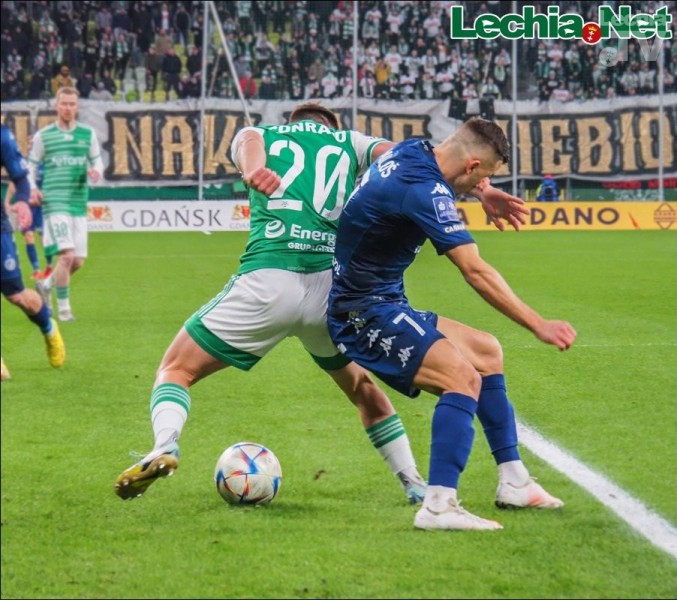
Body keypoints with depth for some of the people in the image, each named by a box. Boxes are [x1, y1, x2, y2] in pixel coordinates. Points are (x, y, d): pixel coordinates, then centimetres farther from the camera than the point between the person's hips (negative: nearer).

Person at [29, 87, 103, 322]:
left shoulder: (88, 134, 9)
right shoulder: (43, 136, 2)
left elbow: (97, 162, 16)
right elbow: (30, 166, 7)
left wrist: (96, 172, -9)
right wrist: (32, 189, -12)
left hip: (79, 204, 4)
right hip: (54, 203, -4)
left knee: (77, 262, 6)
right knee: (66, 255, -18)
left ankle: (46, 285, 34)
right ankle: (63, 307, -4)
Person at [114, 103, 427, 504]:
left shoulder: (262, 136, 22)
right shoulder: (350, 142, 24)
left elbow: (249, 143, -3)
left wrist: (254, 169, -27)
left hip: (267, 280, -2)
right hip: (334, 286, 2)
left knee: (176, 369, 11)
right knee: (362, 386, 30)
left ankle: (165, 447, -17)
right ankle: (415, 485, 27)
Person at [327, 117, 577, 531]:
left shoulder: (413, 151, 5)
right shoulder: (424, 189, -24)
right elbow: (476, 271, -29)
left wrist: (481, 192, 18)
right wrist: (538, 325, -28)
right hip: (365, 313, -11)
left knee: (487, 352, 18)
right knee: (464, 377, -25)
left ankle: (514, 483, 21)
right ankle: (438, 506, -32)